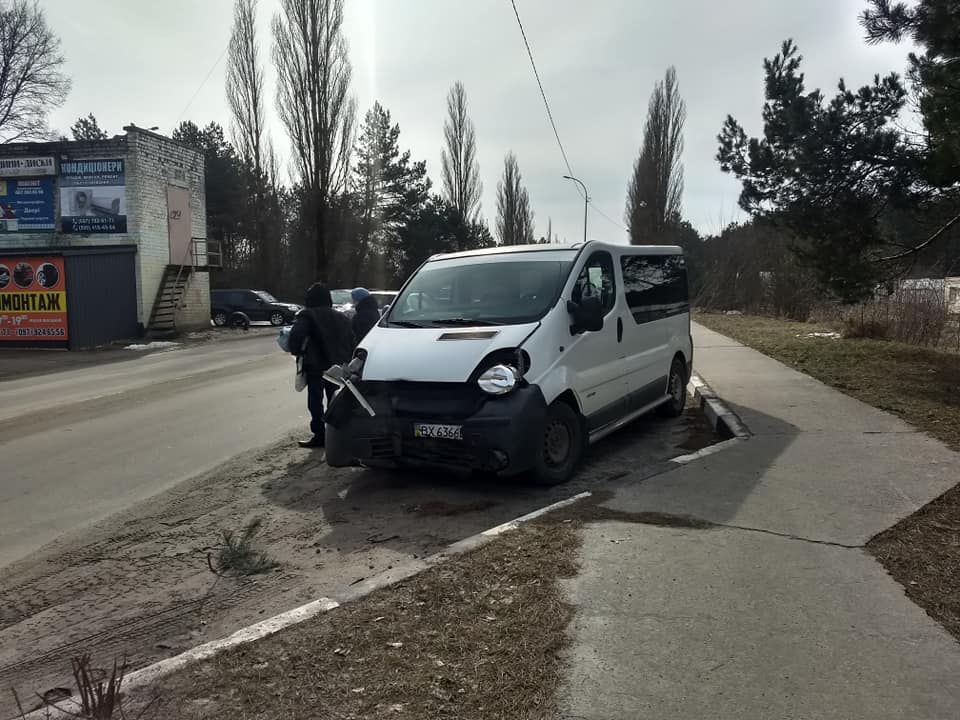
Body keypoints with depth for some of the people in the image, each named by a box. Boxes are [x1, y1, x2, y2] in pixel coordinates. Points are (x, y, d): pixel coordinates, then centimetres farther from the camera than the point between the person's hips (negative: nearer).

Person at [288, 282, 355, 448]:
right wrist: (346, 361, 19)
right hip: (338, 365, 6)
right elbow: (351, 340, 14)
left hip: (316, 366, -6)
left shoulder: (307, 315, -7)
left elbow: (296, 335, -21)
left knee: (315, 401, 2)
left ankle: (319, 435, 1)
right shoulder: (341, 318, 12)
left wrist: (295, 350, -3)